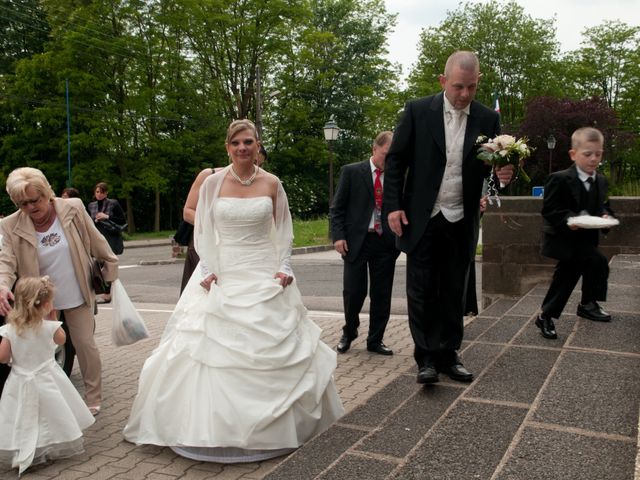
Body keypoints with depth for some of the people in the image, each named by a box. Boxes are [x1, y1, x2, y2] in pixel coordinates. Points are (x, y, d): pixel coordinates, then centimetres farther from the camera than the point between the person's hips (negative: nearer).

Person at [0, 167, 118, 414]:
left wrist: (110, 267, 6)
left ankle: (93, 398, 21)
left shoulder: (73, 208, -12)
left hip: (77, 297, -1)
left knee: (86, 345, 4)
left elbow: (96, 242, -2)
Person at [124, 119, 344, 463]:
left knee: (275, 351, 4)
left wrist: (284, 268, -4)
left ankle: (273, 426, 23)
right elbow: (203, 232, 2)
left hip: (264, 277, 1)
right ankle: (212, 428, 15)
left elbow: (283, 231, 8)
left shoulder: (271, 184, 1)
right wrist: (207, 272, -8)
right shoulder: (213, 183, -1)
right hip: (223, 276, 0)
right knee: (211, 351, -1)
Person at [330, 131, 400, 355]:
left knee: (382, 295, 7)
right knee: (353, 292, 3)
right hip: (356, 241, -2)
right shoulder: (351, 172, 1)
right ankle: (349, 332, 30)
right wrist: (338, 236, -10)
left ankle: (375, 340, 22)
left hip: (386, 242, 2)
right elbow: (337, 208, 1)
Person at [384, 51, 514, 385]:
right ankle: (426, 357, 11)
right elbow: (395, 161, -2)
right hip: (422, 219, -2)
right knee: (422, 292, 0)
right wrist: (393, 206, -9)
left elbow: (494, 165, 8)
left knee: (454, 293, 10)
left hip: (462, 222, 3)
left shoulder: (488, 119, 3)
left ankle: (448, 356, 22)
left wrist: (503, 174, -17)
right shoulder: (417, 111, -3)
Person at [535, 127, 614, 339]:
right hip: (563, 238, -8)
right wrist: (568, 221, -32)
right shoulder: (559, 179, -16)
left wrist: (606, 216, -5)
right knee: (598, 261, -20)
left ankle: (546, 317, 26)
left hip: (585, 238, 8)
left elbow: (603, 206, 17)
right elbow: (549, 210, -17)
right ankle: (588, 304, -5)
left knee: (565, 278, 12)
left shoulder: (601, 181, 7)